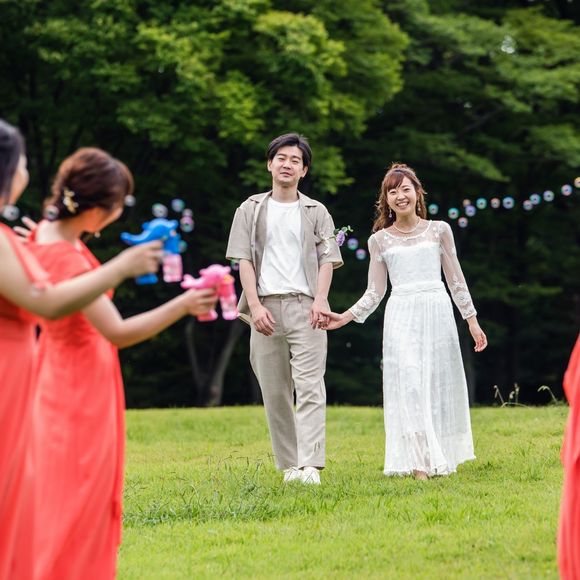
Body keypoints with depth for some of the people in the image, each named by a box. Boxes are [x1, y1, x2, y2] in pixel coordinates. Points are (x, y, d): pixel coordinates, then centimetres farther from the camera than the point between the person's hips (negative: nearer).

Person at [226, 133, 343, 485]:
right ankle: (290, 464, 9)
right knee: (275, 392, 3)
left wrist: (320, 300, -12)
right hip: (266, 307, 2)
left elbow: (327, 260, 4)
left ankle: (311, 465, -20)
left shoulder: (316, 212, 11)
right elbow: (244, 260, 5)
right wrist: (255, 305, -7)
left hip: (305, 306, -2)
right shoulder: (251, 210, 12)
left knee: (310, 387, -12)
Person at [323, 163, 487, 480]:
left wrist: (472, 321, 9)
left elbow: (456, 279, 12)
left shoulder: (439, 230, 9)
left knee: (439, 382, 0)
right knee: (408, 382, -11)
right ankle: (418, 462, -14)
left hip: (437, 311, 1)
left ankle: (439, 459, 8)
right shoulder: (380, 240, 10)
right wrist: (346, 317, -1)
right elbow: (375, 291, 11)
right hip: (401, 315, -1)